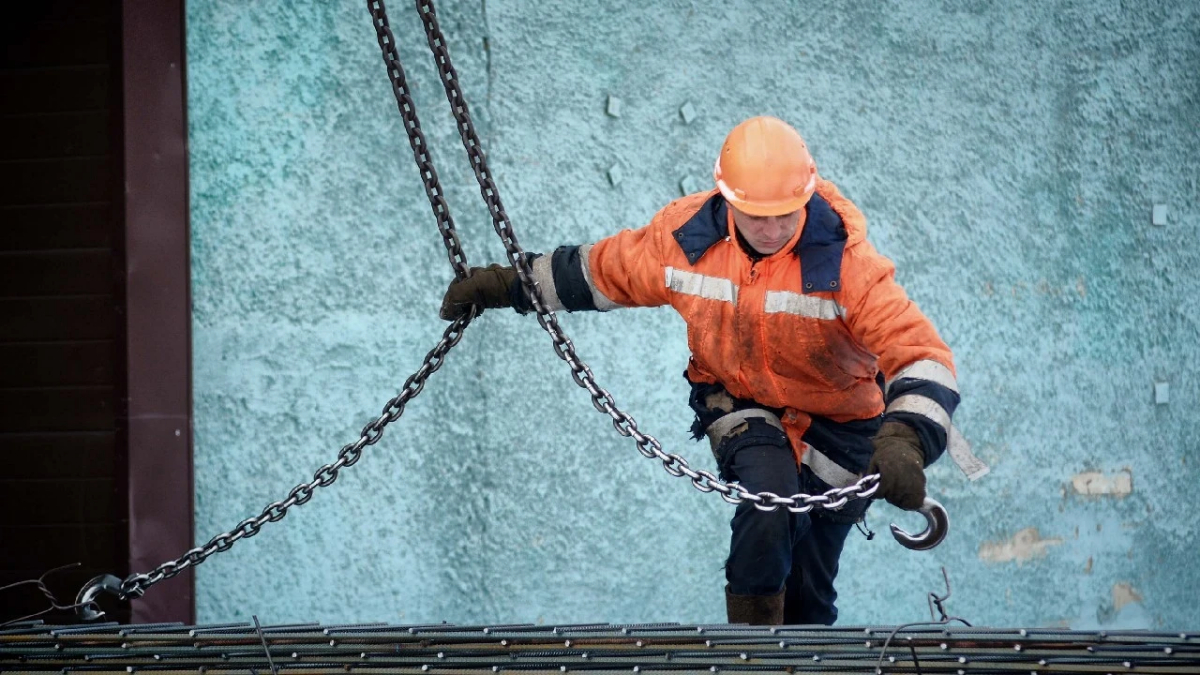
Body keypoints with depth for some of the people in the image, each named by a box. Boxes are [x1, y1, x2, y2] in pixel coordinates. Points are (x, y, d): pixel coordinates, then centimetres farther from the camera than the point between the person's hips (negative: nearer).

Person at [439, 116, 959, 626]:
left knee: (807, 596, 6)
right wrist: (503, 284, 7)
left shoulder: (845, 263, -28)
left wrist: (904, 443, -52)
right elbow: (600, 271, 3)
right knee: (769, 499, -31)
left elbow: (921, 355, -34)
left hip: (837, 422, -1)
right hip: (740, 407, 1)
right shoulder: (686, 237, -17)